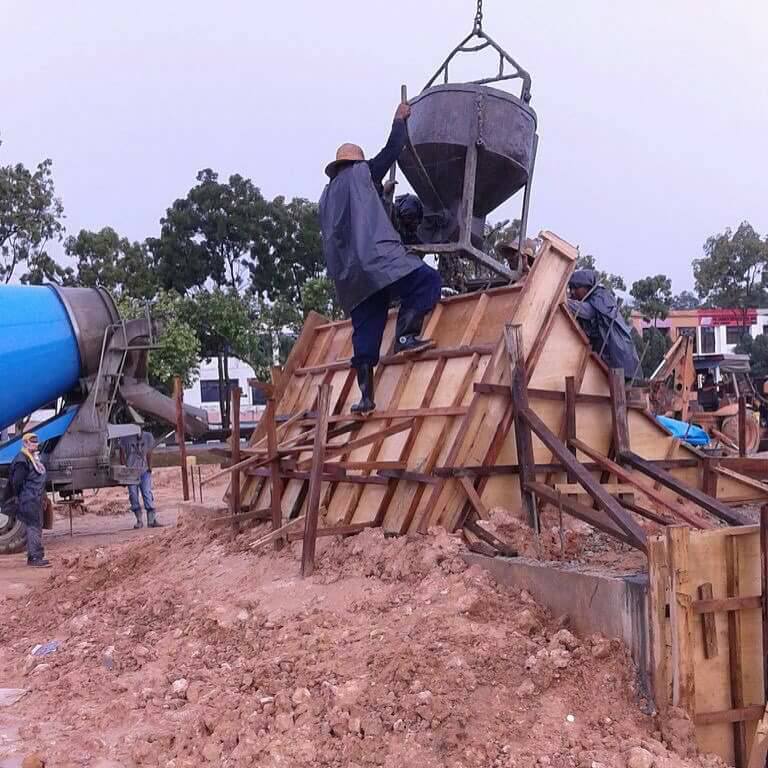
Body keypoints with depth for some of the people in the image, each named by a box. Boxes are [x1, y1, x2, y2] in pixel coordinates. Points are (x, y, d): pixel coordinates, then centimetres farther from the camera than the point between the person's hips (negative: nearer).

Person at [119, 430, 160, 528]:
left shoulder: (148, 437, 4)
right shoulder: (125, 438, -3)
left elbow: (149, 454, 10)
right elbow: (122, 455, 2)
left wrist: (149, 468, 3)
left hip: (144, 471, 1)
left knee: (147, 493, -7)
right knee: (133, 495, -3)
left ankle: (152, 520, -7)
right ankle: (139, 520, 5)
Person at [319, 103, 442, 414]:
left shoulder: (327, 195, 27)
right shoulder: (360, 173, 10)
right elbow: (392, 150, 14)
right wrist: (400, 120, 28)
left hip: (347, 275, 7)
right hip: (375, 258, -7)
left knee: (365, 333, 4)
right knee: (428, 281, -6)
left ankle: (365, 395, -2)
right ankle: (405, 334, -21)